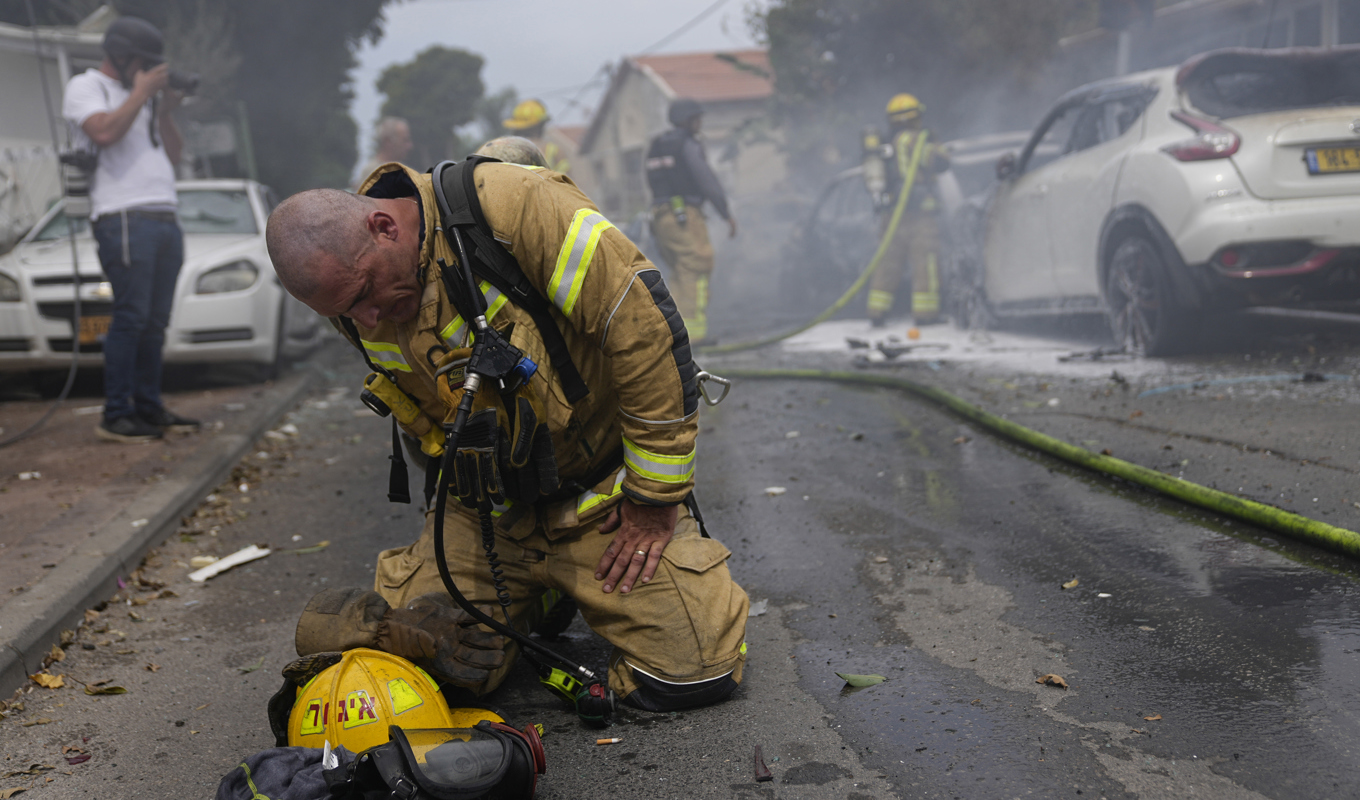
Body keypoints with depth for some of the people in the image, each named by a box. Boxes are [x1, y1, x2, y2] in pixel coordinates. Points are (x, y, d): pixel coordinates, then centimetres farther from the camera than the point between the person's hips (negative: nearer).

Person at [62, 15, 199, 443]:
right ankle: (116, 416, -9)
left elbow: (173, 157, 22)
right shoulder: (85, 87, 5)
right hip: (125, 219, -7)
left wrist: (166, 111, 10)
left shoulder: (143, 96, 25)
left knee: (155, 321, 6)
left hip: (165, 219, 7)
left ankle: (149, 407, 11)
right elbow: (104, 132, -15)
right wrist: (141, 93, -5)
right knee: (131, 316, -12)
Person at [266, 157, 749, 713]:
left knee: (695, 673, -12)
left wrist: (654, 499, -16)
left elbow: (645, 324, -22)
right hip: (488, 517, 4)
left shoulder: (512, 207, -24)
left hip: (604, 499, -4)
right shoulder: (349, 293, -3)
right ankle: (531, 598, 17)